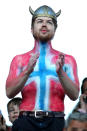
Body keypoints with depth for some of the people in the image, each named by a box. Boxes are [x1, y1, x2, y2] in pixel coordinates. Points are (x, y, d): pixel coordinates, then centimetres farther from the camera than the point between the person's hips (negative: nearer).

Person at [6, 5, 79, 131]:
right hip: (26, 121, 0)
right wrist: (28, 71, -13)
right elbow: (9, 92, 1)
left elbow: (74, 95, 2)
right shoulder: (19, 60, 15)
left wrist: (60, 72, -14)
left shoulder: (67, 60, 15)